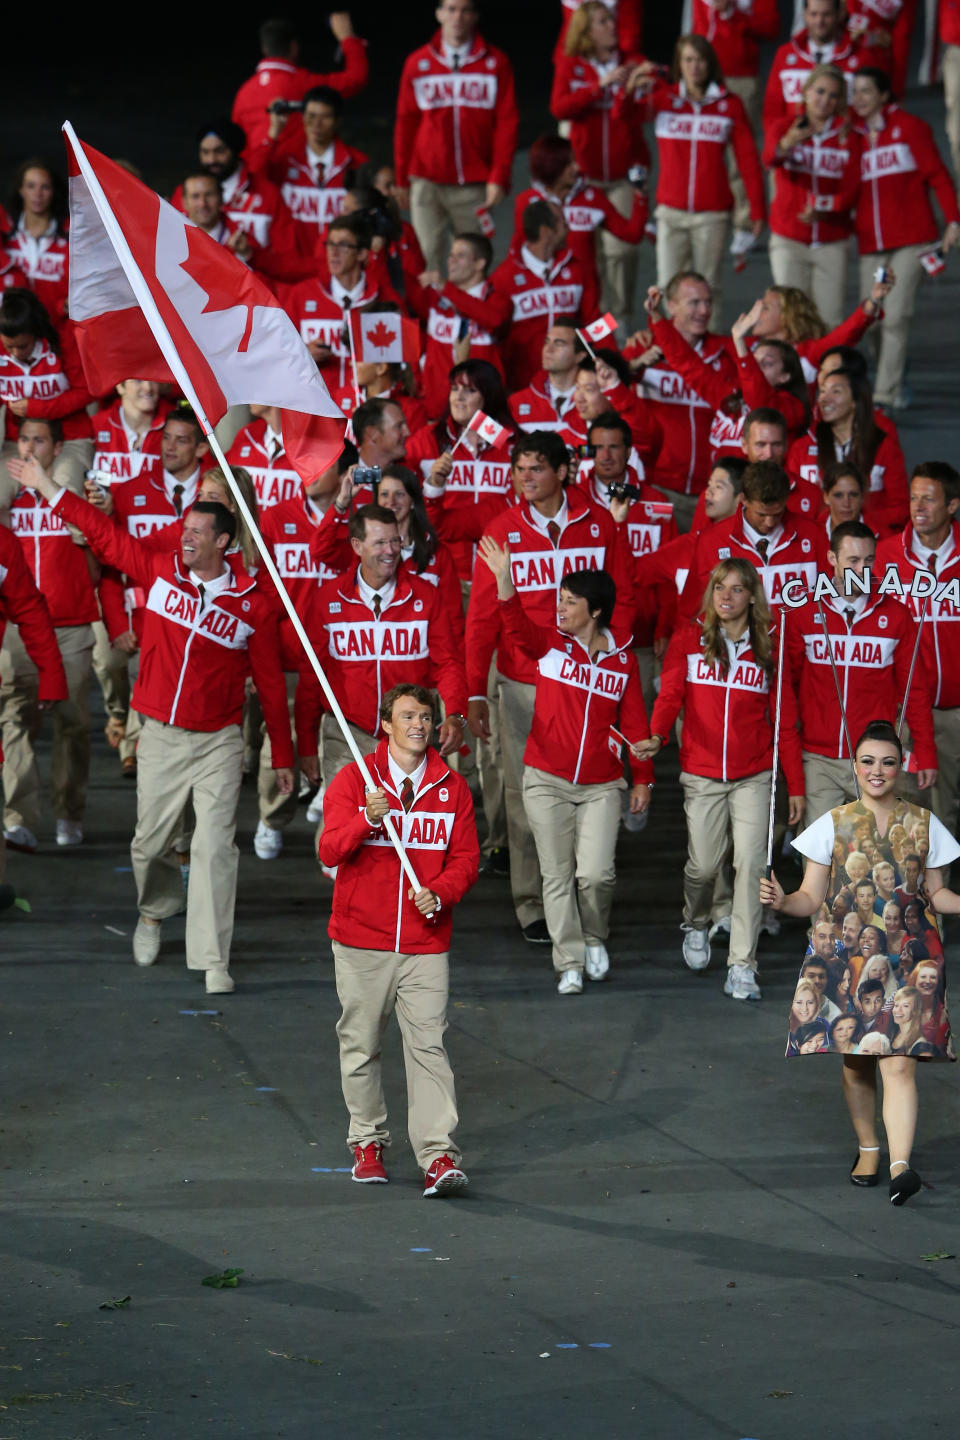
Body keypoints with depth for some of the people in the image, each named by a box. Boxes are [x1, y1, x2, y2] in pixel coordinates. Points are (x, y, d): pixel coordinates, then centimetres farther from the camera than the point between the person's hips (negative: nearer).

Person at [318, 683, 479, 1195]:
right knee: (360, 1044, 7)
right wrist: (367, 819, -26)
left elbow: (466, 857, 9)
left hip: (425, 943, 1)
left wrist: (440, 893, -11)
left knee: (428, 1045, -8)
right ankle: (368, 1142, 23)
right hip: (362, 942, -1)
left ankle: (438, 1155, -13)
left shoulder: (452, 788, 8)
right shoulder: (353, 780, 1)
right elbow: (329, 851, -8)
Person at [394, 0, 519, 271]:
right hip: (427, 183, 1)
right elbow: (405, 123, 11)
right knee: (426, 258, -7)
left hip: (476, 185, -1)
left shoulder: (495, 63, 3)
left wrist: (499, 177, -6)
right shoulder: (417, 63, 7)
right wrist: (401, 179, 11)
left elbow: (506, 122, 1)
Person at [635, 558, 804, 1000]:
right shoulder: (689, 637, 3)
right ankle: (695, 925, 37)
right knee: (704, 865, 3)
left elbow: (784, 719, 7)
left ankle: (742, 967, -8)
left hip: (754, 776, 0)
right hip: (701, 774, 0)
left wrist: (795, 785, 5)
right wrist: (656, 736, -27)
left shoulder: (769, 645, 4)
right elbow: (670, 693, -6)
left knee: (749, 863, -10)